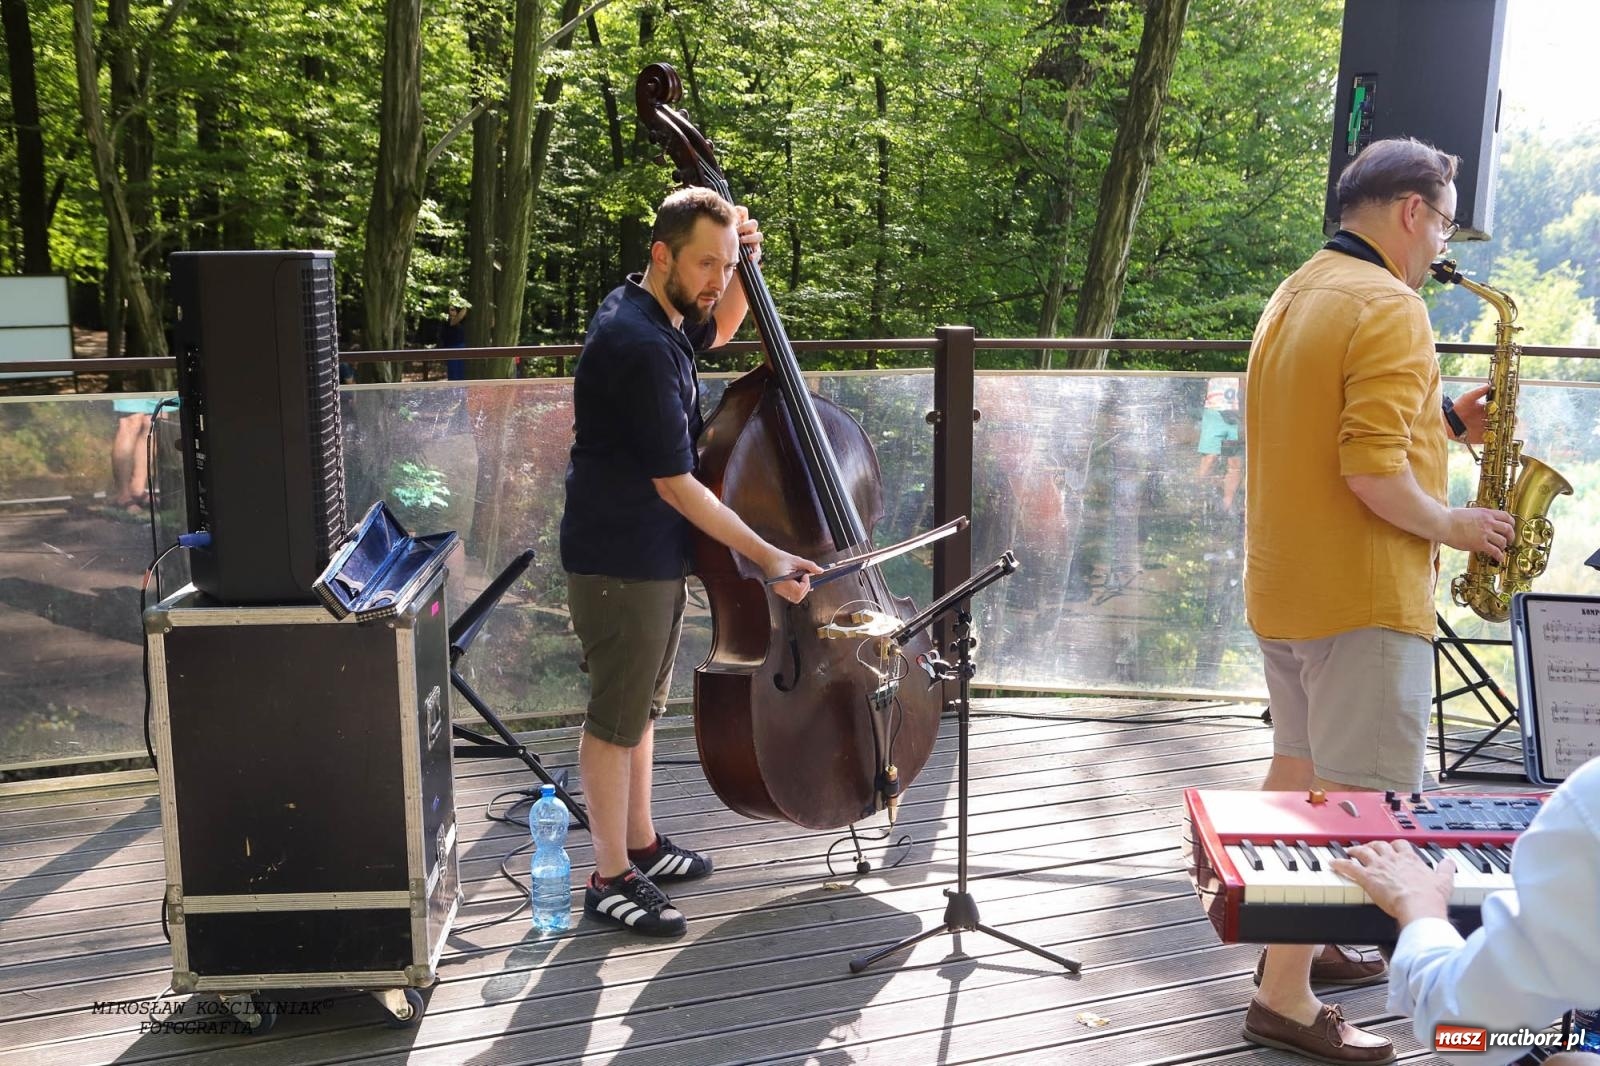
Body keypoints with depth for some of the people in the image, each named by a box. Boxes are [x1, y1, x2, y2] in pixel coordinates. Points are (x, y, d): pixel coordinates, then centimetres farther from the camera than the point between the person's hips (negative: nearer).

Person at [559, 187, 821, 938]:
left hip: (652, 552, 10)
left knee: (640, 706, 19)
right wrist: (765, 557, -22)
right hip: (619, 561, -10)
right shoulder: (638, 346, -25)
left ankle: (639, 843, 33)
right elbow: (675, 483, -25)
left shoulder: (653, 315, 5)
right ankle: (611, 879, 11)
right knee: (616, 718, 0)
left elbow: (717, 331, 29)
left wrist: (746, 268, 9)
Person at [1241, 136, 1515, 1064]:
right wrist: (1453, 525, -9)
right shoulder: (1390, 308, -17)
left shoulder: (1297, 296, 14)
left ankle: (1295, 943, 32)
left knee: (1300, 771, 19)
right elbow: (1371, 472, -25)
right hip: (1361, 598, -10)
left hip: (1285, 585, 10)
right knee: (1352, 800, -4)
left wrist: (1441, 423, 11)